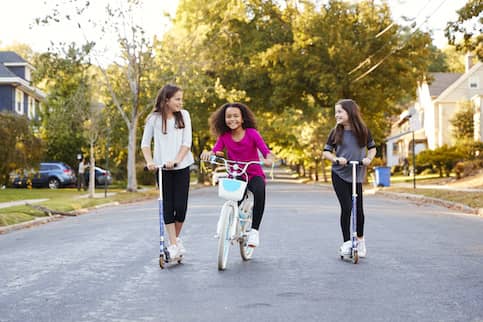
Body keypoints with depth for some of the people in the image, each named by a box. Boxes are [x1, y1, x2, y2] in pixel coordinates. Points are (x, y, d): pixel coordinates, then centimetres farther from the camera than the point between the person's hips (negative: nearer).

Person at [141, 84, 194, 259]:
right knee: (167, 206, -3)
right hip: (162, 168, -1)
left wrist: (176, 160, -15)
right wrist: (149, 161, -13)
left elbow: (187, 142, -1)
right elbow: (145, 143, 4)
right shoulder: (154, 118, 3)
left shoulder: (184, 115, 5)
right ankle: (173, 244, 2)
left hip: (181, 166, 1)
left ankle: (177, 238, 19)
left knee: (181, 205, -4)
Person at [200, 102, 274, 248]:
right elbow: (216, 150, -12)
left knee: (259, 190, -36)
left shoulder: (252, 133, -7)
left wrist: (268, 159, -39)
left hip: (253, 174, -2)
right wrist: (208, 153, -35)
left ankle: (254, 230, -25)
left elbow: (266, 151, -16)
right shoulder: (224, 136, 2)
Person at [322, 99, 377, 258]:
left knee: (358, 209, 0)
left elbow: (372, 148, 10)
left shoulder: (363, 131, 0)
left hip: (357, 175, 1)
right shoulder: (336, 132, -1)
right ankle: (347, 242, 4)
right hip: (339, 174, -1)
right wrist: (337, 159, -17)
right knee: (346, 208, -9)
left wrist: (369, 158, -10)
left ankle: (360, 240, 24)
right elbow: (326, 152, 2)